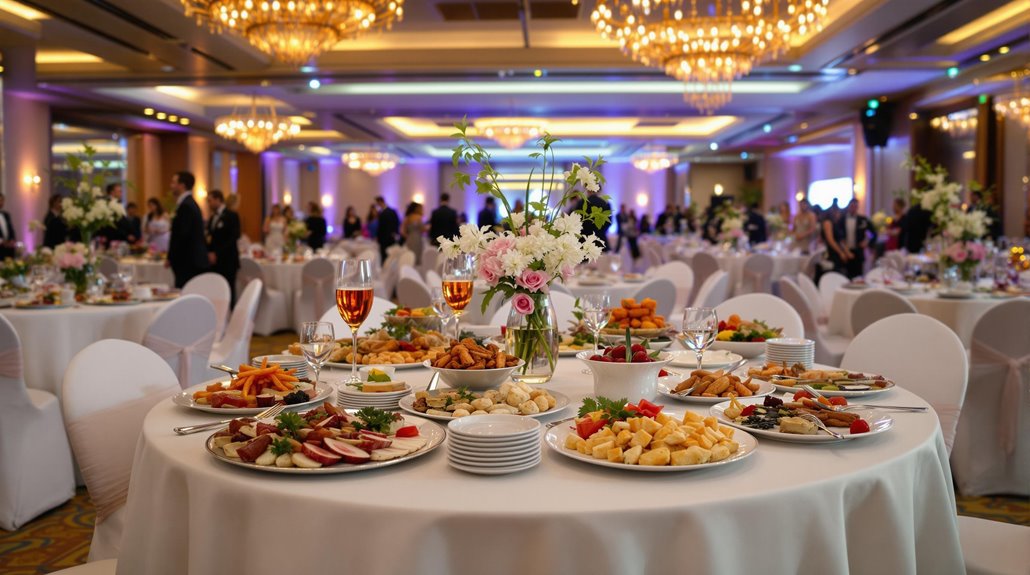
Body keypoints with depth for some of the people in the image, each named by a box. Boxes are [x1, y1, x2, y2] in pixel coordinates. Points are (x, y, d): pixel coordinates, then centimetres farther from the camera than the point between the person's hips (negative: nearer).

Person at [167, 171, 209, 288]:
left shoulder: (186, 206, -15)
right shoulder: (190, 203, 16)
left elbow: (181, 235, -19)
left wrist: (170, 257, -9)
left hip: (188, 263, -10)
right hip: (194, 261, 10)